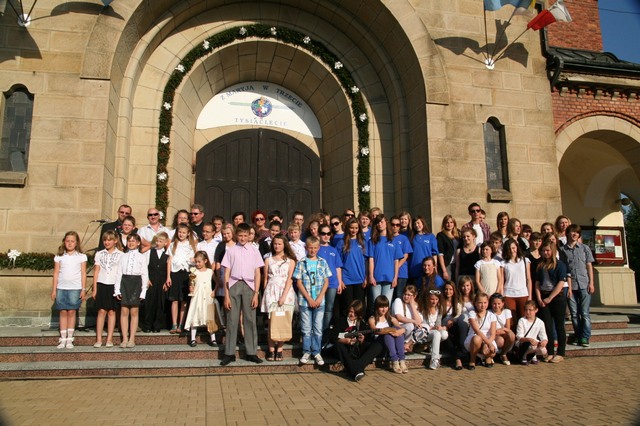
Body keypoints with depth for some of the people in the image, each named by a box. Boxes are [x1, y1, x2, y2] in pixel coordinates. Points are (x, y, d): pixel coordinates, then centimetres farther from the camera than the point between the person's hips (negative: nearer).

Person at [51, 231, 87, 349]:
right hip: (61, 288, 1)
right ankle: (63, 339, 7)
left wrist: (83, 289, -1)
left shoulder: (81, 256, 4)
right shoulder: (59, 256, 7)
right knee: (63, 312, 3)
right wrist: (54, 289, 4)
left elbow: (83, 274, 3)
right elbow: (56, 273, 7)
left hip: (75, 288, -1)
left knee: (72, 312, 1)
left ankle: (69, 339, 7)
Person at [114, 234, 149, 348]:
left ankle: (132, 339, 5)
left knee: (134, 311, 0)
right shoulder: (123, 256, 11)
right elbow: (118, 273, 8)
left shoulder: (142, 257, 5)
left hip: (136, 283, -2)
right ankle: (124, 339, 5)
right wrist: (117, 290, 0)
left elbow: (145, 275, 2)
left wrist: (143, 291, -4)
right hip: (124, 282, 2)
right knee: (124, 311, 0)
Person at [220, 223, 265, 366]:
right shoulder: (231, 250, 5)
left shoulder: (254, 250, 7)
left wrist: (256, 293, -2)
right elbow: (227, 274, 4)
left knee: (250, 320, 3)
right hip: (234, 285, 0)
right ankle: (229, 353, 9)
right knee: (232, 320, 2)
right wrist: (226, 295, -2)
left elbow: (257, 274, 6)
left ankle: (251, 352, 11)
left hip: (249, 286, 0)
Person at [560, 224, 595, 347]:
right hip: (570, 285, 0)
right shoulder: (562, 250, 6)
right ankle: (577, 336, 14)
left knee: (584, 313, -2)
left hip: (584, 284, 0)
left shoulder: (585, 248, 9)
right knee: (574, 313, 5)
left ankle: (584, 338, 2)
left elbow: (589, 266, 8)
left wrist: (591, 283, 0)